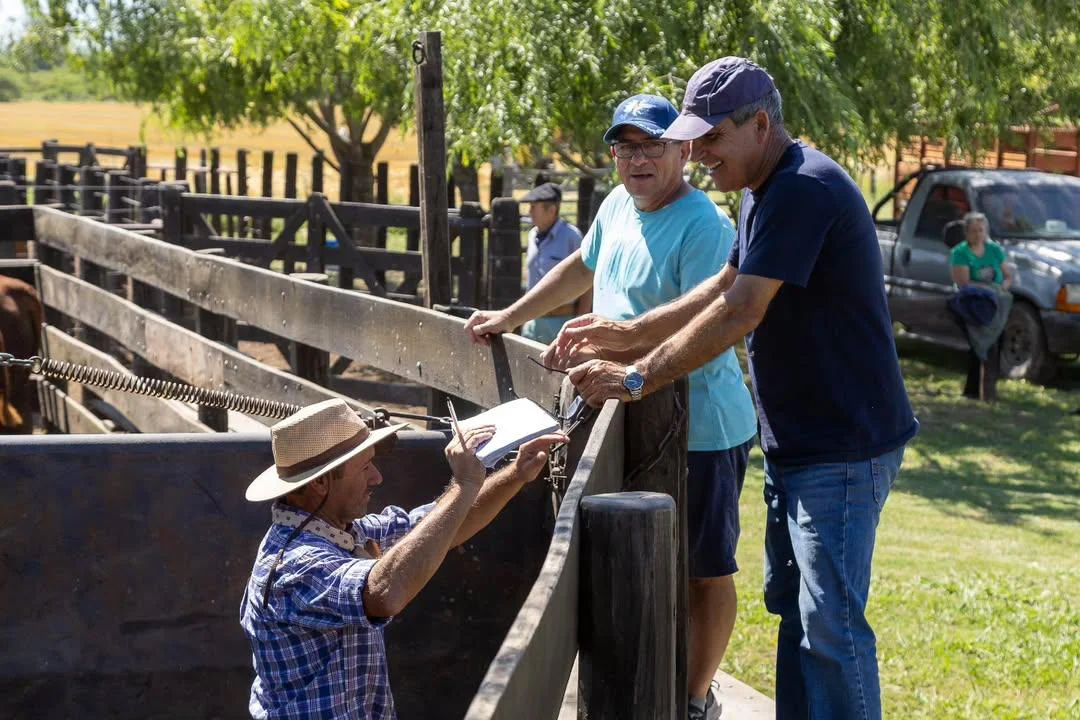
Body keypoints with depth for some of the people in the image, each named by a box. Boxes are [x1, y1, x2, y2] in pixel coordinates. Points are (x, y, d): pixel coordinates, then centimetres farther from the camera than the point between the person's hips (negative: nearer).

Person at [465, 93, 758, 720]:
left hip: (699, 431, -9)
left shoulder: (703, 228, -19)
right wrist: (510, 318, 27)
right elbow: (582, 267, 27)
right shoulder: (619, 206, 9)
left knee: (706, 570, 4)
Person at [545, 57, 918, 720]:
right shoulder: (764, 192, 13)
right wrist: (624, 335, 10)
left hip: (844, 447, -11)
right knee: (792, 608, 15)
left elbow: (740, 313, -24)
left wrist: (635, 378, -20)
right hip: (795, 441, 11)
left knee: (830, 622, -9)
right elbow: (724, 288, 19)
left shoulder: (804, 189, -21)